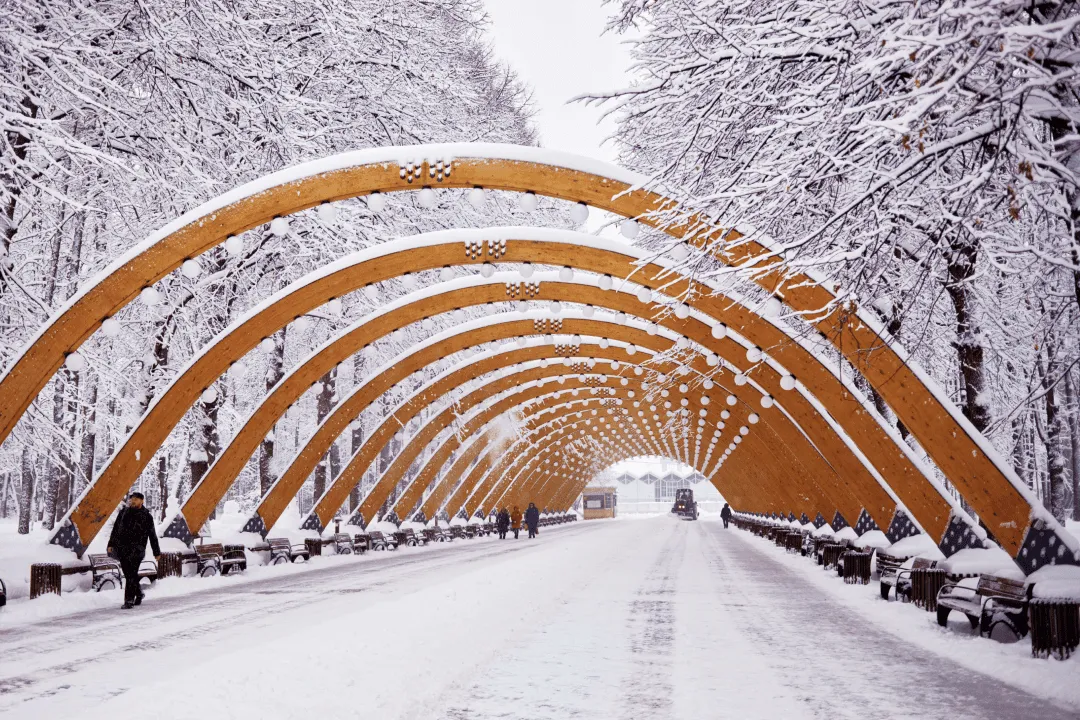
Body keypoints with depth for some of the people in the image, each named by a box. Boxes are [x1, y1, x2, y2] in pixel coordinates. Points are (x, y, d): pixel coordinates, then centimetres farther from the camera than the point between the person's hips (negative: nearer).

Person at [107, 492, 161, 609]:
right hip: (122, 548, 4)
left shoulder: (147, 516, 3)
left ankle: (129, 600, -8)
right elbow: (115, 529, 15)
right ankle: (138, 593, 31)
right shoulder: (123, 512, 10)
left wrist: (157, 552, 11)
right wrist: (111, 544, 7)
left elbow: (152, 536, 9)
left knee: (131, 575, -11)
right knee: (128, 574, 9)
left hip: (136, 550, -4)